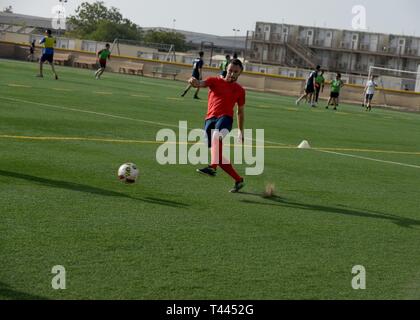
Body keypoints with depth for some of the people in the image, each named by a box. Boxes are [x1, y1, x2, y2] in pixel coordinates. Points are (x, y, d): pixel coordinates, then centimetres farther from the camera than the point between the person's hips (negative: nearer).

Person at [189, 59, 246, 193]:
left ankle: (212, 167, -53)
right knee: (219, 156, -2)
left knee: (217, 136, -37)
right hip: (210, 119, 2)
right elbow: (202, 84, -7)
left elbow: (240, 111, 25)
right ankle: (238, 180, 13)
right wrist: (195, 82, -31)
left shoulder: (240, 90, 15)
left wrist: (241, 131, 22)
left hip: (225, 117, -2)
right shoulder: (215, 81, 13)